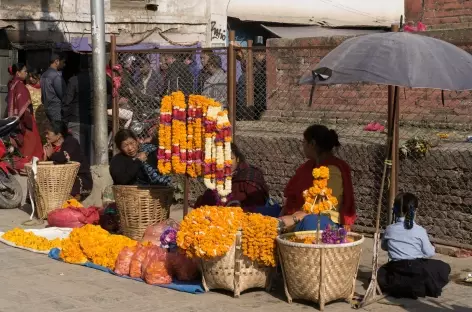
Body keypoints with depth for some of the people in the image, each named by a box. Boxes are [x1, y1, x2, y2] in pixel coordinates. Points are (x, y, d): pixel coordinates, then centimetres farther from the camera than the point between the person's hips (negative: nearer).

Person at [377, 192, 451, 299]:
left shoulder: (389, 229, -2)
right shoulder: (420, 231, -11)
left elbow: (384, 247, 15)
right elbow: (429, 253, -5)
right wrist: (432, 247, 17)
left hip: (397, 270, 3)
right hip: (417, 269, -2)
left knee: (381, 272, 35)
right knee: (444, 268, 19)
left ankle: (397, 286, 10)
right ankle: (423, 287, 5)